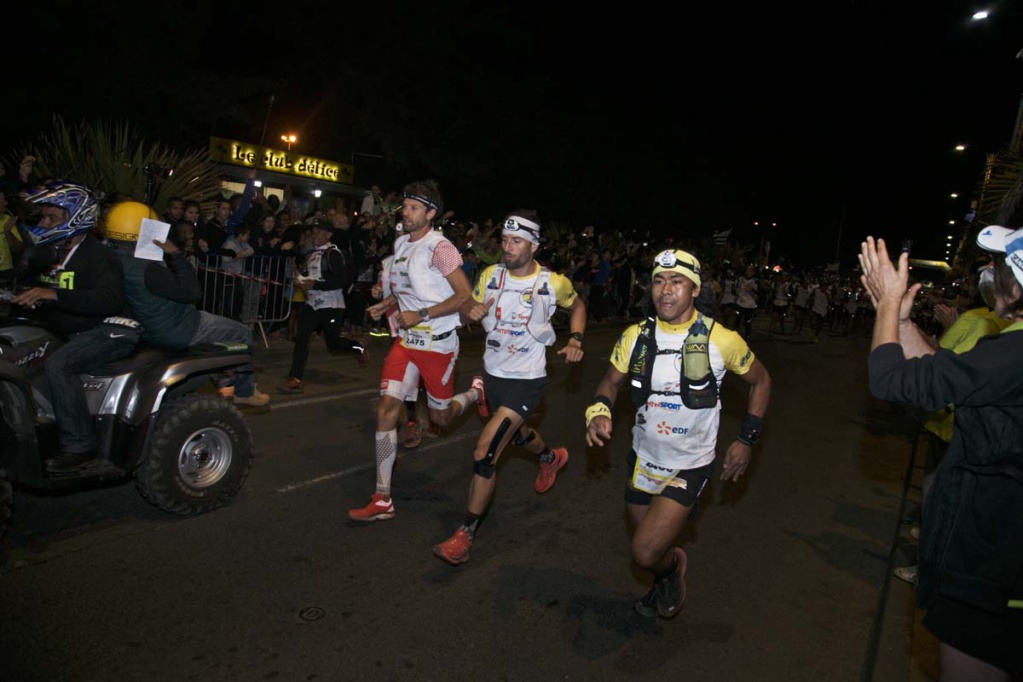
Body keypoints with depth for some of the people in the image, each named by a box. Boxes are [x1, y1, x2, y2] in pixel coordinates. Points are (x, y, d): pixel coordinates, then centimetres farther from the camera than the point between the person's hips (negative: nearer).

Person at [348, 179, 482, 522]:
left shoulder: (439, 247, -16)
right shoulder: (401, 242, 8)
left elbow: (465, 295, -19)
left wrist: (421, 314, -21)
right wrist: (385, 304, 5)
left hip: (438, 344, -6)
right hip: (406, 339, 6)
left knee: (440, 417, 9)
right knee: (386, 409, -6)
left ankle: (477, 392, 43)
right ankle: (382, 500, 2)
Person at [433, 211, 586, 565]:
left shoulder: (552, 282, -13)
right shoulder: (491, 274, -4)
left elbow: (577, 305, 7)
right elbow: (467, 310, 6)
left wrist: (575, 340, -8)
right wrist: (471, 310, -18)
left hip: (527, 380, -6)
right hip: (493, 373, 6)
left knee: (484, 454, -16)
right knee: (516, 433, 29)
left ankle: (465, 535, -1)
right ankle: (551, 457, 64)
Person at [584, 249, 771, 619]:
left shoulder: (721, 340, -17)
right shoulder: (635, 336, -8)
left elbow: (760, 381, 0)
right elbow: (611, 382, 4)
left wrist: (747, 438, -6)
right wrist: (599, 411, -18)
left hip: (690, 465, -4)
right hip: (643, 457, 4)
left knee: (646, 553, -13)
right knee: (642, 542, 21)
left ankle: (674, 564, 24)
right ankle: (664, 584, 56)